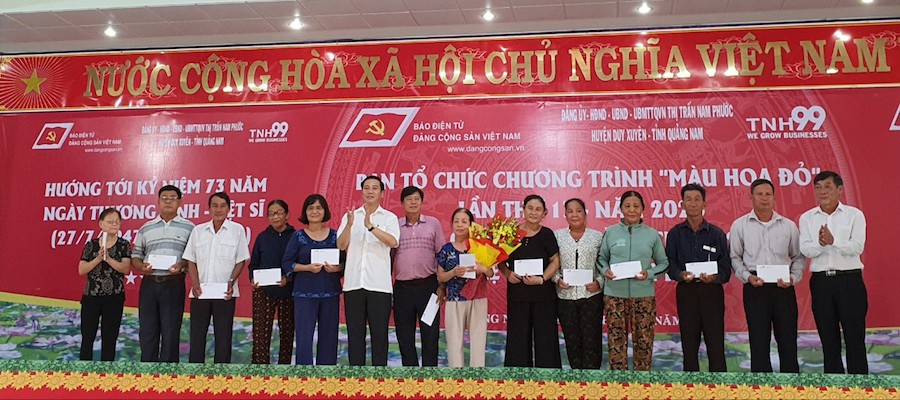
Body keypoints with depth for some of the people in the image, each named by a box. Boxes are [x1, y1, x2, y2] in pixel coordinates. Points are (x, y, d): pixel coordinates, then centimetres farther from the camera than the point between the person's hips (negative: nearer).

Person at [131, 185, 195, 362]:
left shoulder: (188, 227, 4)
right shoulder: (146, 228, 14)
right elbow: (135, 255, 14)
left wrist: (182, 265, -17)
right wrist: (142, 267, -7)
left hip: (174, 284, -3)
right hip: (149, 284, 3)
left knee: (171, 331, 0)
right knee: (147, 331, 6)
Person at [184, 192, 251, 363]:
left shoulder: (237, 230, 2)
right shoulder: (198, 231, 9)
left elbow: (241, 261, 2)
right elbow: (191, 260, 8)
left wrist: (231, 282, -11)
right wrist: (195, 284, -5)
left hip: (225, 292, -2)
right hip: (200, 291, 2)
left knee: (223, 336, 3)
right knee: (197, 335, 6)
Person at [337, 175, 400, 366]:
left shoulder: (389, 217, 5)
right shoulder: (350, 216, 12)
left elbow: (393, 242, -14)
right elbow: (341, 245, 1)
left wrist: (371, 227, -26)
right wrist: (349, 224, -16)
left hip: (379, 284, -2)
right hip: (353, 283, 2)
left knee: (379, 332, 2)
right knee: (355, 332, 6)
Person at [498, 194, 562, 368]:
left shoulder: (547, 234, 0)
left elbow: (555, 261, -2)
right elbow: (500, 261, 8)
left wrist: (542, 279, -15)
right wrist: (507, 273, -11)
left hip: (543, 293, -1)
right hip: (517, 293, 1)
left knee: (545, 336, 3)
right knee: (518, 337, 5)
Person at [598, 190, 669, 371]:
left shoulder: (652, 234, 4)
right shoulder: (610, 232, 4)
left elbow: (663, 263, 8)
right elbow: (601, 258, 13)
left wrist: (649, 274, -10)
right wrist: (605, 270, -8)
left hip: (644, 294, 0)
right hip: (615, 294, 0)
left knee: (644, 340, 4)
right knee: (616, 340, 3)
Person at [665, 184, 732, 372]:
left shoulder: (717, 233, 5)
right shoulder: (675, 234, 7)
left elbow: (726, 268, 1)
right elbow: (670, 264, 1)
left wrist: (715, 277, -19)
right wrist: (680, 275, -19)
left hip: (712, 291, -1)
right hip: (686, 291, 1)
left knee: (716, 344, -2)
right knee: (689, 344, 7)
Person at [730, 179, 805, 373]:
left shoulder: (789, 226, 8)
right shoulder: (740, 225, 4)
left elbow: (798, 257, 11)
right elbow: (735, 257, 5)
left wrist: (793, 278, -5)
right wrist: (747, 276, -9)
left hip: (783, 287, 1)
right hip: (755, 287, -1)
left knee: (787, 338, 3)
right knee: (759, 340, 3)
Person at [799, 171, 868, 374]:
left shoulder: (854, 214, 1)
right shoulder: (807, 218, 8)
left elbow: (857, 246, -12)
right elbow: (805, 249, -5)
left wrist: (833, 241, -29)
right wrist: (820, 244, -26)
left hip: (849, 280, -3)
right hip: (821, 281, 3)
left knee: (855, 337, 0)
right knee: (828, 338, 10)